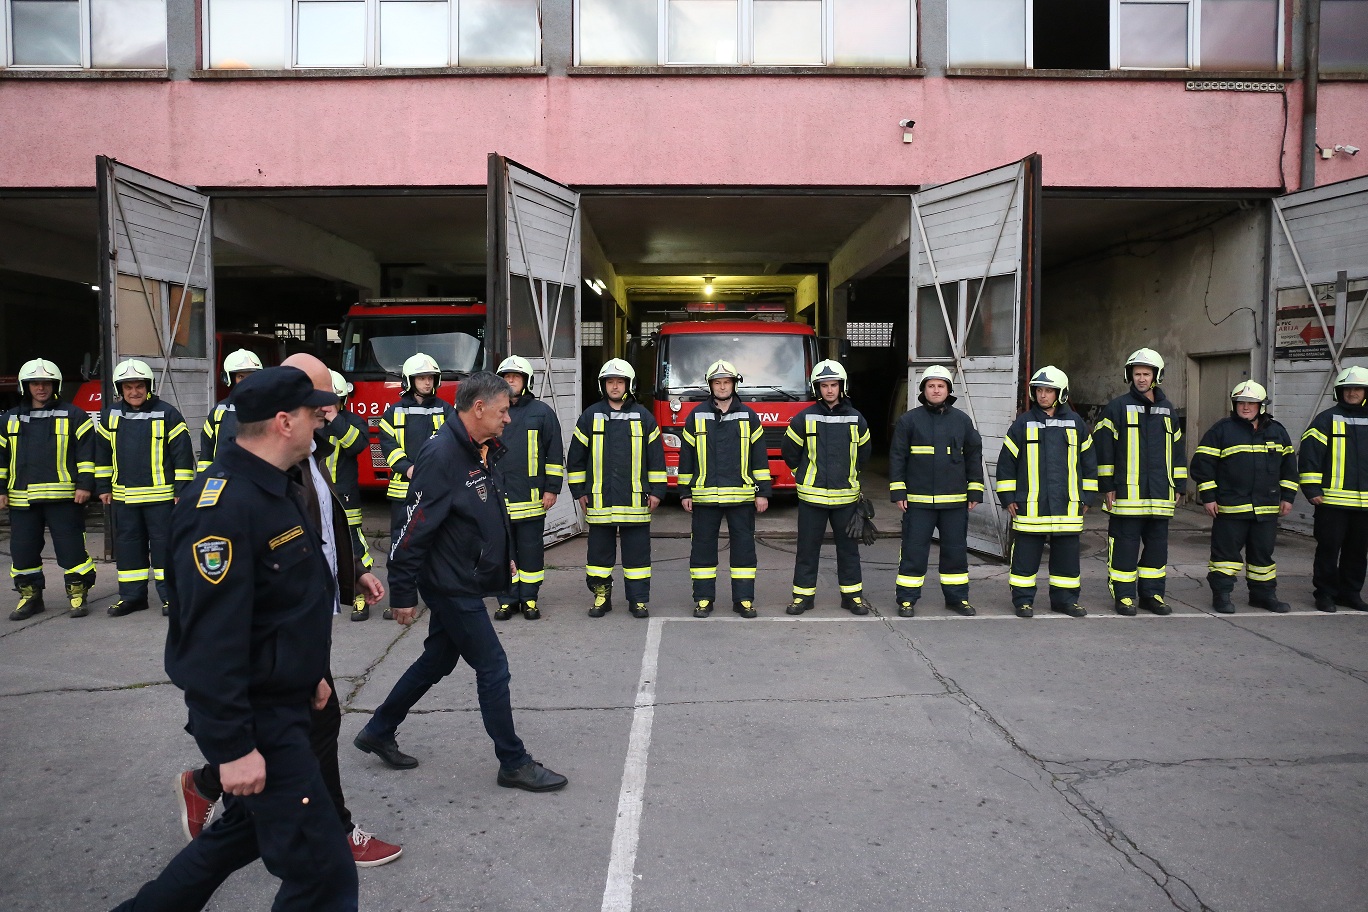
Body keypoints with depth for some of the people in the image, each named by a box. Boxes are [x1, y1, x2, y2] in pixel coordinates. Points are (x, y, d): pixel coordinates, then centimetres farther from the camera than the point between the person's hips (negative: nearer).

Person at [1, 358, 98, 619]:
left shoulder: (73, 416, 2)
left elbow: (87, 451, -2)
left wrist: (85, 484, -9)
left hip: (63, 497, -4)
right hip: (22, 498, 4)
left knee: (71, 547, -2)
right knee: (23, 549, 8)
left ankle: (77, 595, 9)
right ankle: (30, 596, 21)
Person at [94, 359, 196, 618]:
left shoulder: (167, 413, -6)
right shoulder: (111, 415, 8)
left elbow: (183, 453, -6)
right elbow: (102, 452, 17)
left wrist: (182, 489, -9)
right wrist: (104, 487, 14)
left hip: (161, 495, -5)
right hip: (123, 496, 5)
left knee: (164, 544, 0)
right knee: (128, 545, 10)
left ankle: (170, 596, 8)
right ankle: (132, 596, 21)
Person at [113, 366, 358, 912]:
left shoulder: (278, 488, 9)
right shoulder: (225, 504, -24)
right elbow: (211, 639, -26)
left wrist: (311, 671, 21)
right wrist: (233, 747, -24)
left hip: (284, 700, 10)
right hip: (255, 717, -10)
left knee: (246, 829, 26)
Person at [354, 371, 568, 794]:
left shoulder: (480, 452, 8)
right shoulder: (442, 454, -23)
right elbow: (415, 528, -23)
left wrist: (502, 559, 21)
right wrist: (403, 594, -20)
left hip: (463, 583, 10)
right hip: (450, 585, -10)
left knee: (438, 661, 20)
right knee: (492, 667, -2)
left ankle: (378, 732, 36)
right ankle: (514, 764, 10)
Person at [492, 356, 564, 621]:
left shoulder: (541, 411, 3)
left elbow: (555, 453, 2)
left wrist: (552, 488, -3)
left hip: (530, 497, -2)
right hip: (496, 497, 2)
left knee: (531, 550, 5)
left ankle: (529, 599, 15)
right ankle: (507, 599, 15)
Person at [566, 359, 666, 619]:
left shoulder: (643, 416, 5)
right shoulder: (590, 416, 6)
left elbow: (656, 456, 6)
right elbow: (576, 456, 9)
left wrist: (656, 491, 2)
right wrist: (579, 492, 6)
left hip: (635, 500, -1)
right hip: (599, 500, 1)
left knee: (637, 552, 4)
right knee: (600, 550, 7)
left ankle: (639, 600, 12)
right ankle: (601, 596, 19)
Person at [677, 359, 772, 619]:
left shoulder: (748, 415, 6)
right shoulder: (697, 416, 6)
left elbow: (760, 456, 6)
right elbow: (686, 456, 8)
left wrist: (762, 492, 1)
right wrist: (685, 492, 5)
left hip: (742, 495, 0)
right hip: (705, 496, 0)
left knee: (744, 546, 4)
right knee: (703, 546, 4)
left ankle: (743, 598, 13)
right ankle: (703, 598, 14)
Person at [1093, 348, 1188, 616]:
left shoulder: (1167, 410, 14)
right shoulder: (1117, 407, -1)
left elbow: (1176, 450, 19)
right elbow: (1103, 448, -3)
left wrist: (1178, 486, 14)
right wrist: (1107, 486, -7)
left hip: (1160, 494, 5)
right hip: (1127, 492, -5)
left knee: (1157, 544, 10)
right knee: (1125, 544, -1)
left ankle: (1152, 593, 21)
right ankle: (1123, 596, 7)